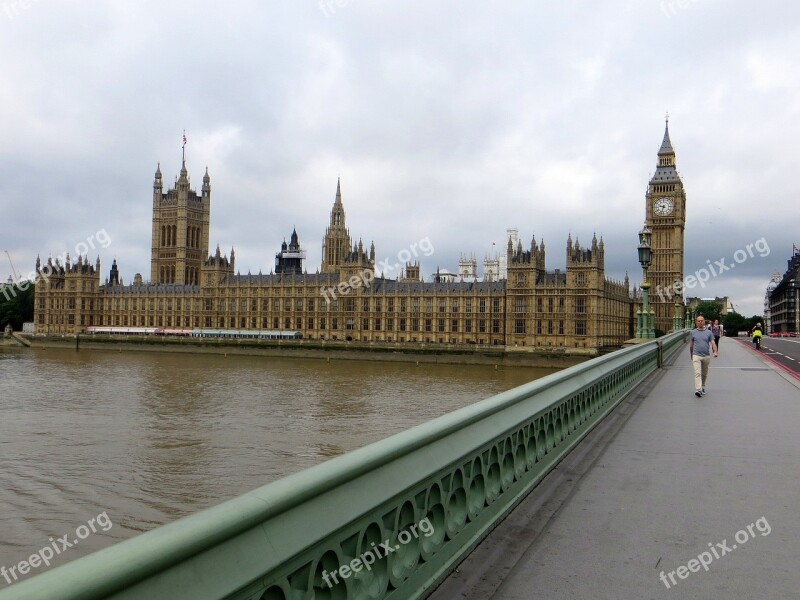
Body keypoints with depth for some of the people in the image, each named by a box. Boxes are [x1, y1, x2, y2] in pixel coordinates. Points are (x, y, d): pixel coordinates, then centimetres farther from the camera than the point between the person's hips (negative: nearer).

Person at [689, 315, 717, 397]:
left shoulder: (709, 332, 3)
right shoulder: (693, 332, 4)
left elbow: (713, 343, -4)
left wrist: (715, 352, -22)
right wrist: (691, 355, 21)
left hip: (706, 356, 2)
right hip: (696, 356, -2)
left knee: (704, 374, 15)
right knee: (697, 373, -15)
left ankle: (703, 387, 33)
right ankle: (698, 390, -23)